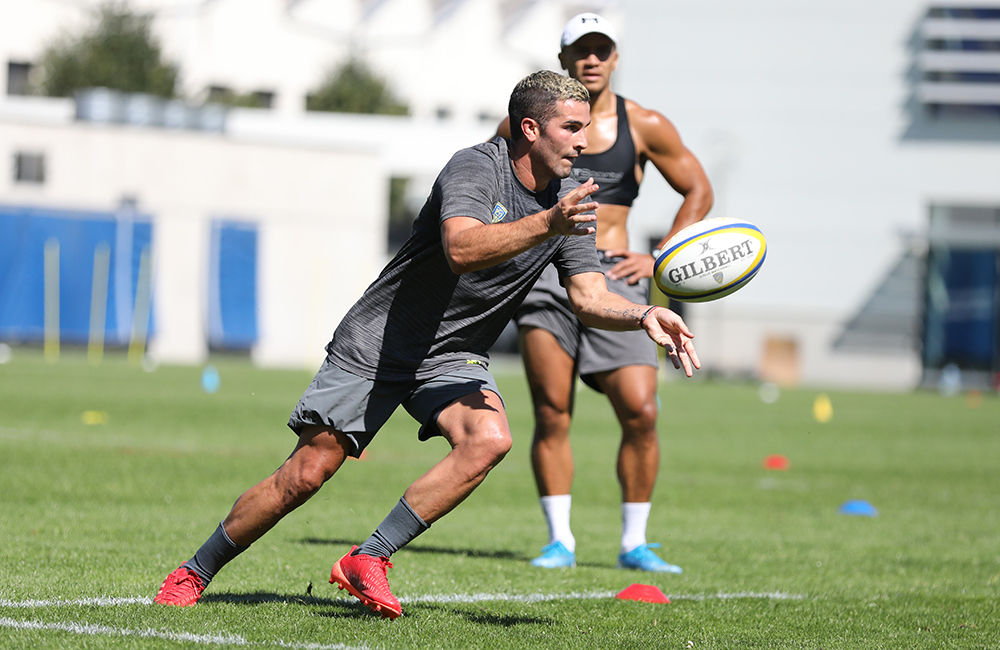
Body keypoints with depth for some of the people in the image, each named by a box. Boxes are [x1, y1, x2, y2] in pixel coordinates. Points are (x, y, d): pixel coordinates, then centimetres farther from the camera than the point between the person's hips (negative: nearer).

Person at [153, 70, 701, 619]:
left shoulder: (568, 200, 1)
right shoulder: (475, 167, -20)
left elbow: (590, 296, -1)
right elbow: (461, 250, -37)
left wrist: (645, 315, -20)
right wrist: (546, 225, -47)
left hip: (452, 357, 5)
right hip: (375, 345, -5)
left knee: (489, 439, -26)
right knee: (306, 474, -6)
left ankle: (368, 560, -19)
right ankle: (195, 573, 14)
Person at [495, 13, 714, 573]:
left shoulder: (645, 126, 4)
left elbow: (698, 192, 14)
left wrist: (659, 259, 4)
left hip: (612, 277, 0)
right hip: (545, 272, 0)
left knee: (641, 411, -11)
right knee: (552, 415, -7)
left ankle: (634, 543, 1)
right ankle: (560, 541, 1)